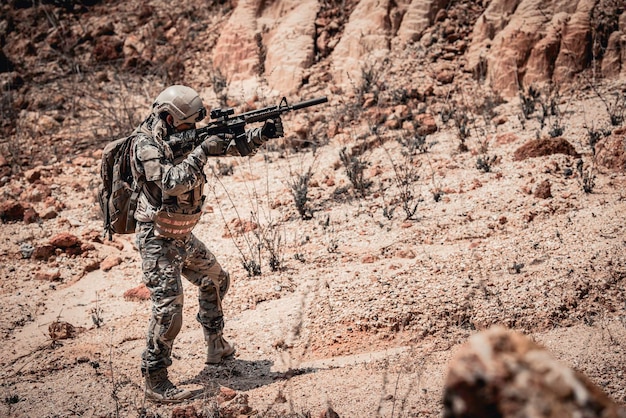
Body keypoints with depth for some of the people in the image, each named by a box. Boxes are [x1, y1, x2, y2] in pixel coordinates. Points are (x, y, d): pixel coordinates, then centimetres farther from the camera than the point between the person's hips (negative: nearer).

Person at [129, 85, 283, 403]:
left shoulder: (183, 136, 5)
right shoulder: (146, 145, -19)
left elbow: (231, 145, 8)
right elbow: (171, 184, -32)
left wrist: (262, 134, -7)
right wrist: (201, 151, -27)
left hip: (182, 236, 9)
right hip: (158, 240, -9)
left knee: (216, 281, 24)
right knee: (168, 306, -15)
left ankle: (216, 347, 40)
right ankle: (155, 382, -8)